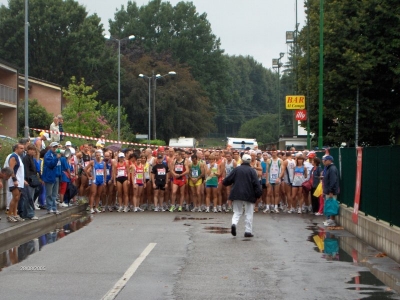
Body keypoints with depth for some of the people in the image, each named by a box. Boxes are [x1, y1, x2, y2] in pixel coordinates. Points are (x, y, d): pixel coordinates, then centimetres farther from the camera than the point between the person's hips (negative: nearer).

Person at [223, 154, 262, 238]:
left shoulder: (236, 169, 2)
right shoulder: (252, 171, -4)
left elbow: (227, 180, 6)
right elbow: (256, 183, -10)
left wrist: (224, 182, 27)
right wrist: (258, 194, -5)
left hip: (237, 194, 2)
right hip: (249, 195, -2)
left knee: (237, 212, 13)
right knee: (249, 213, 8)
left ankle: (234, 223, -15)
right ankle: (248, 231, 6)